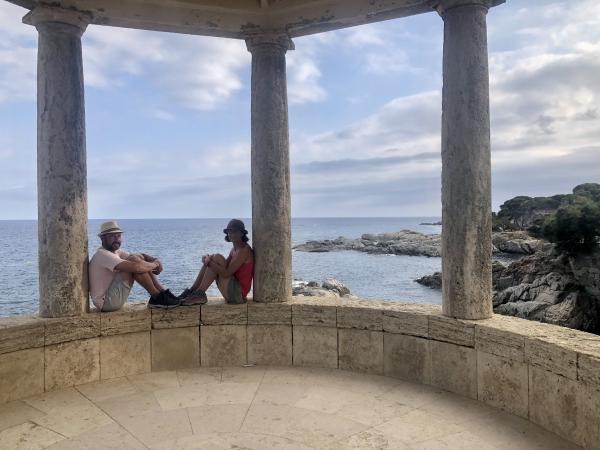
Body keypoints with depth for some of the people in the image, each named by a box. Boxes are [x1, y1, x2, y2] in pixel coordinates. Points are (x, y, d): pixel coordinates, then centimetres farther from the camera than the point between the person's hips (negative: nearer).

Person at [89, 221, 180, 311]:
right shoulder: (103, 254, -20)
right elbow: (136, 267, -33)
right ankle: (158, 298, -12)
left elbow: (141, 256, 14)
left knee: (139, 258, 2)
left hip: (112, 299, 10)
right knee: (135, 261, -21)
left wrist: (156, 260, -8)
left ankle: (163, 293, -2)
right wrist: (155, 264, -16)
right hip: (106, 303, -10)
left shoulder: (116, 252, 11)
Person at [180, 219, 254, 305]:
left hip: (239, 293, -10)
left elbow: (226, 273, -22)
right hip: (234, 293, 10)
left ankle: (200, 294, -18)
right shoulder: (235, 249, 16)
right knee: (213, 259, 7)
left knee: (217, 258, -19)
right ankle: (192, 291, 1)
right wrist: (209, 260, -9)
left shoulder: (244, 250, -14)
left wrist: (209, 262, -20)